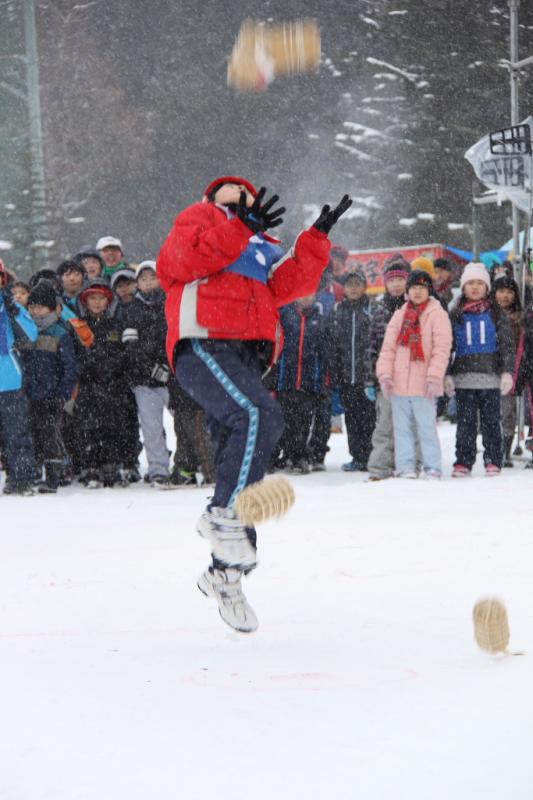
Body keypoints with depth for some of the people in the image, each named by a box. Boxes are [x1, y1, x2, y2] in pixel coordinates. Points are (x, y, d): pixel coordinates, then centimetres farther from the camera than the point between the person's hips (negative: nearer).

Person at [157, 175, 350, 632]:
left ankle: (225, 572, 12)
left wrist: (316, 239, 5)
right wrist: (239, 229, -14)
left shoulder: (265, 251, 31)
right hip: (204, 343, -7)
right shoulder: (201, 218, 15)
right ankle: (224, 516, -30)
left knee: (242, 466, 6)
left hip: (245, 357, 7)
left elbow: (289, 285, 10)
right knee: (260, 416, -31)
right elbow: (183, 259, -7)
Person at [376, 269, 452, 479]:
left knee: (426, 428, -4)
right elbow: (388, 347, 12)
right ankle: (405, 468, 10)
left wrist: (434, 378, -15)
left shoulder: (437, 315, -1)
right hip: (399, 385, 5)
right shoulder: (399, 316, 14)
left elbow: (441, 349, -7)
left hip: (423, 385, -5)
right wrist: (385, 374, -1)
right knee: (402, 428, 6)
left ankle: (432, 468, 1)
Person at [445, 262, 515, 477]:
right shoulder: (455, 316, 10)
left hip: (490, 376, -1)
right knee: (465, 421, -1)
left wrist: (507, 371, -7)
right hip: (463, 378, 1)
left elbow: (507, 344, 4)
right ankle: (463, 462, 2)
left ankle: (493, 461, 6)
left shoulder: (495, 314, 8)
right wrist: (447, 375, 0)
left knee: (491, 421, 1)